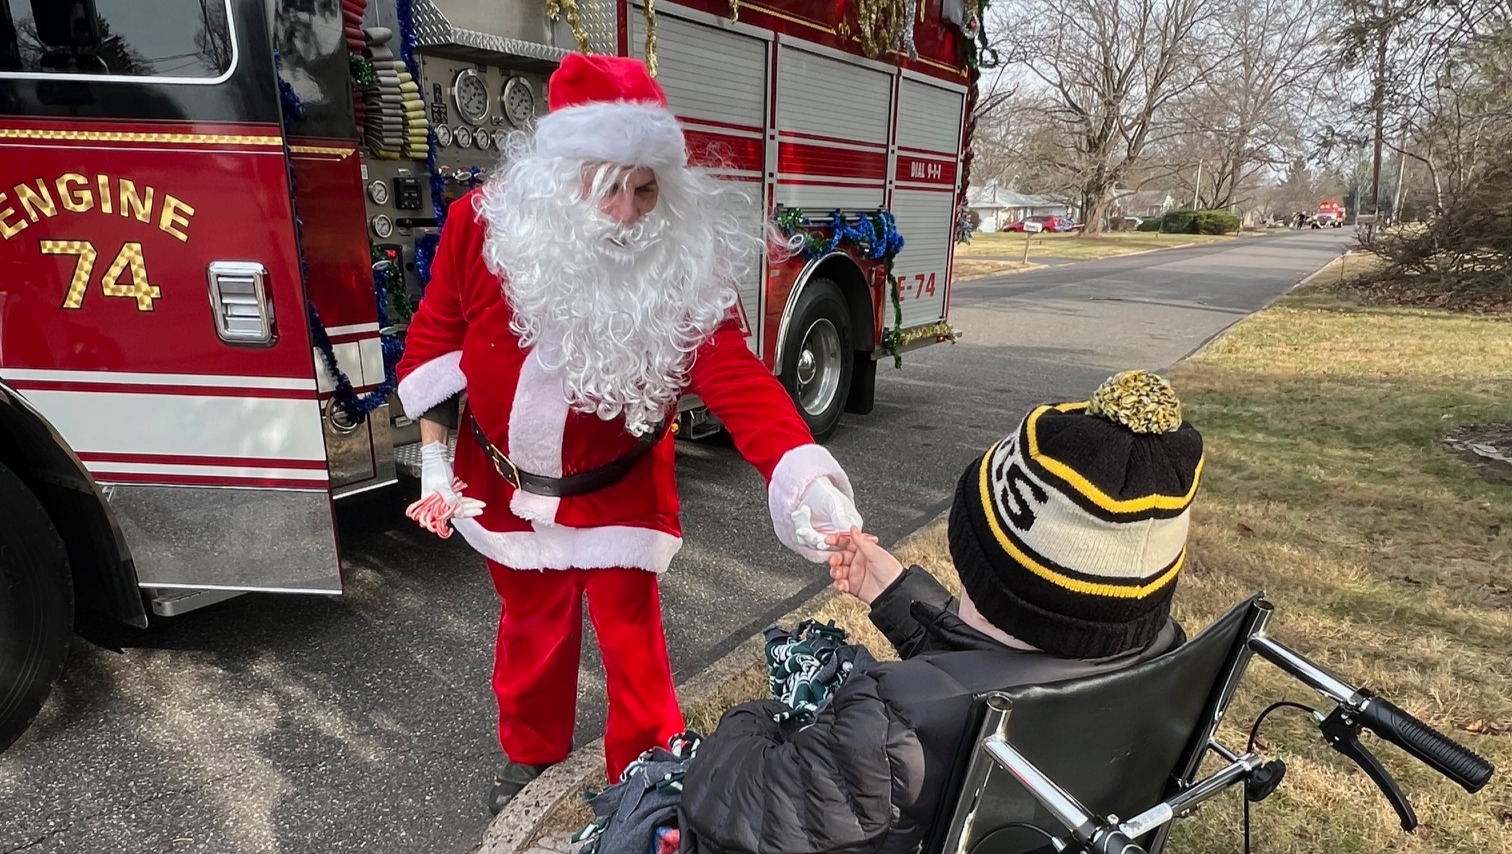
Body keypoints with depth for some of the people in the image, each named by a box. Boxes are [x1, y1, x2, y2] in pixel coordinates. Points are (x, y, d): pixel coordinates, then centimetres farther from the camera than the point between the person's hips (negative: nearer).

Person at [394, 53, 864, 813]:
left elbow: (734, 375, -31)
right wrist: (435, 456, -5)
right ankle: (531, 755, 49)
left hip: (616, 490, -2)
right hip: (506, 484, 2)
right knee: (532, 626, 22)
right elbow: (436, 336, -5)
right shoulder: (486, 225, -17)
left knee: (630, 636, 9)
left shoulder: (684, 265, -22)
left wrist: (803, 477, -46)